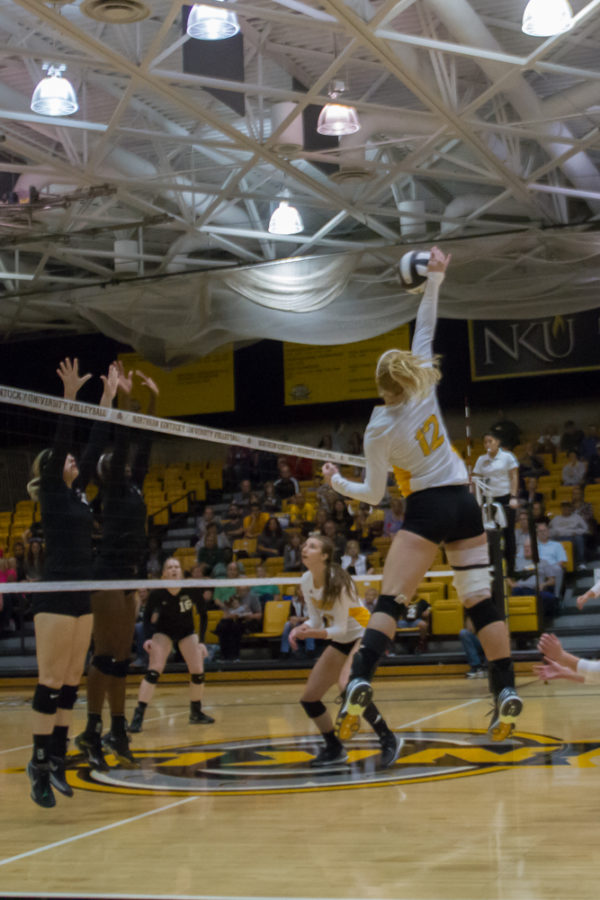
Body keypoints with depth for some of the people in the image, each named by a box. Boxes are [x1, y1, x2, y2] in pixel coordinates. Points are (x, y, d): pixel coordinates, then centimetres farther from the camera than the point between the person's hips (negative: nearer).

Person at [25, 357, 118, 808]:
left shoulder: (77, 491, 14)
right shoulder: (51, 492, -5)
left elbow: (95, 447, 17)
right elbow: (61, 442, -16)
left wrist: (108, 399, 17)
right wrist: (70, 396, -21)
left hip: (81, 597, 8)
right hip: (55, 597, -8)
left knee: (70, 684, 9)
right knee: (51, 683, -7)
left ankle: (57, 760, 16)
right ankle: (40, 765, -2)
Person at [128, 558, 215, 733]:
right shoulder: (157, 594, -25)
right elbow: (147, 616, -8)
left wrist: (201, 642, -8)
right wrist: (148, 638, -21)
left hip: (187, 632, 2)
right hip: (163, 631, -2)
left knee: (198, 672, -3)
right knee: (153, 671, -18)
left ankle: (196, 713, 18)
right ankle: (138, 716, -17)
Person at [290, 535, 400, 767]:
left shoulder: (338, 581, -26)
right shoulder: (306, 581, -5)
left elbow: (340, 628, -23)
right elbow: (315, 619, 4)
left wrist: (314, 633, -38)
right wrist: (301, 629, -17)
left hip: (362, 635, -8)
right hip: (340, 642, 8)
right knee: (308, 698, 2)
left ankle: (388, 740, -17)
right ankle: (334, 750, 22)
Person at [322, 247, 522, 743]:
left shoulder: (379, 430, -5)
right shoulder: (424, 390, 0)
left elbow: (373, 494, 1)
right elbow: (425, 331, 8)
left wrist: (337, 482, 17)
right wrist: (433, 279, 9)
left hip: (427, 511, -4)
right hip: (465, 503, 4)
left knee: (389, 600, -6)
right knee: (482, 599, 4)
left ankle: (360, 682, -22)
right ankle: (507, 691, -2)